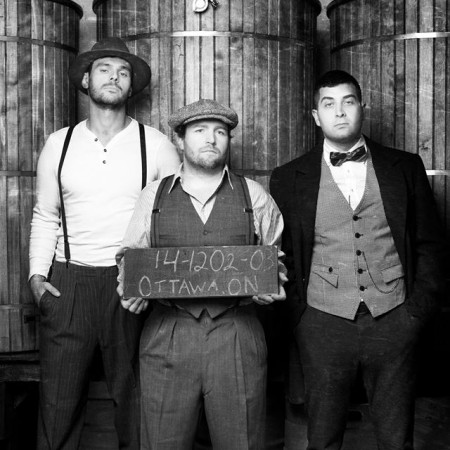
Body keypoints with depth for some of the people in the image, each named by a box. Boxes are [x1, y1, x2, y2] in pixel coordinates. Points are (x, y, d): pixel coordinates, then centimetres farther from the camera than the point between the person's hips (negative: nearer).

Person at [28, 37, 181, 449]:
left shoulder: (156, 145, 0)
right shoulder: (59, 144, 8)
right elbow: (45, 217, 12)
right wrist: (37, 274, 1)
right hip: (67, 283, 2)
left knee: (132, 396, 8)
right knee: (57, 400, 7)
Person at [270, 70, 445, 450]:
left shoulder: (406, 167, 6)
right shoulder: (289, 178, 2)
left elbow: (429, 243, 8)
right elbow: (282, 254, 6)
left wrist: (420, 306, -1)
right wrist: (298, 315, 0)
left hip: (395, 322, 1)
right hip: (323, 325, 0)